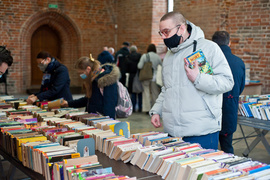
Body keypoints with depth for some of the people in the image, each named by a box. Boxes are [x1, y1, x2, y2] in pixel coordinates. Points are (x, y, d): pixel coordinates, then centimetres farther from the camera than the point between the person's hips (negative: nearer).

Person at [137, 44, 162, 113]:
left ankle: (147, 108, 2)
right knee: (155, 93, 9)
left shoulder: (144, 56, -6)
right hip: (155, 77, 1)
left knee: (146, 92, 5)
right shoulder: (158, 57, -3)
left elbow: (139, 66, -10)